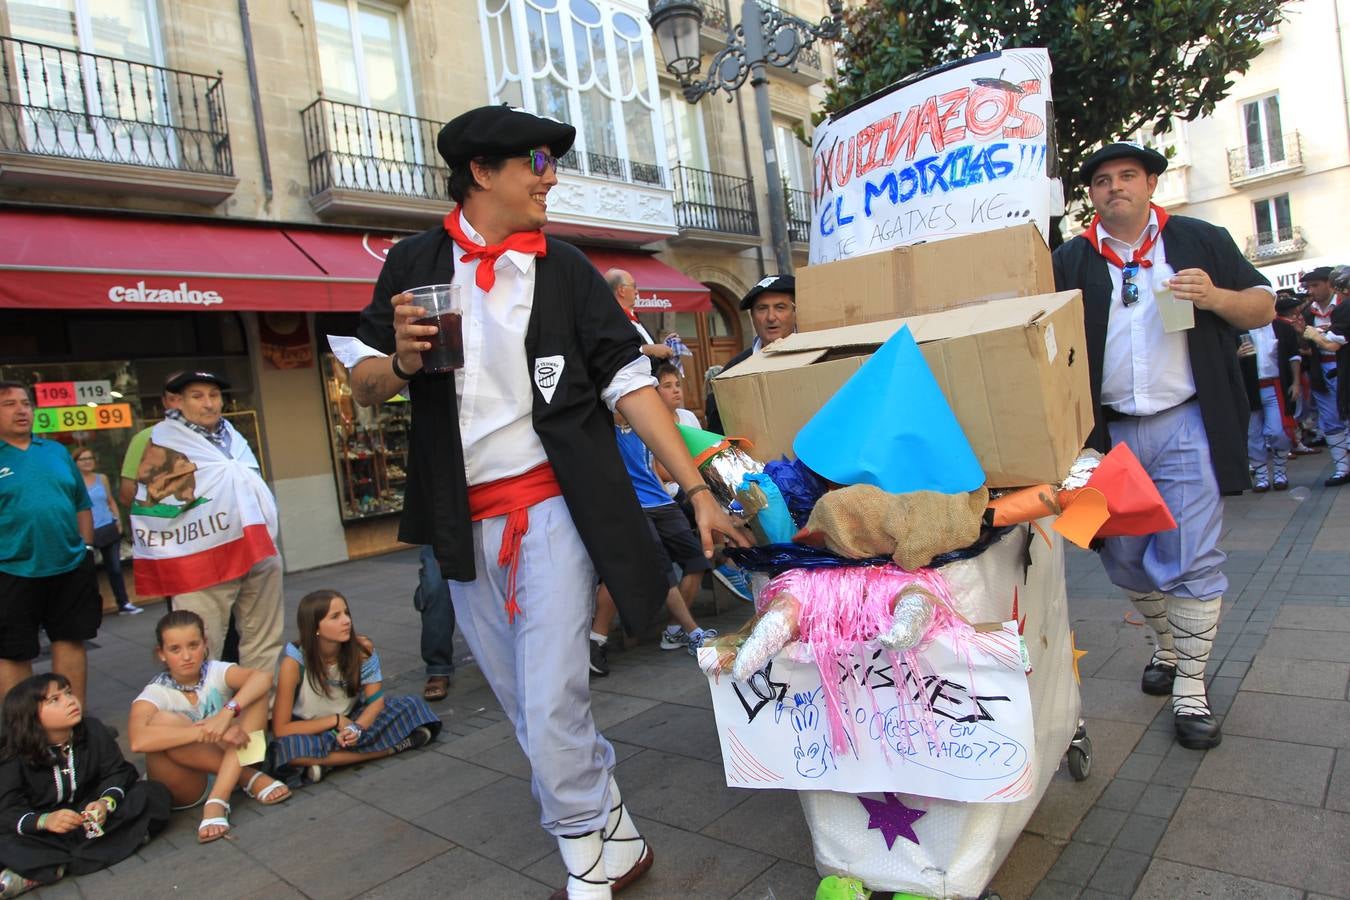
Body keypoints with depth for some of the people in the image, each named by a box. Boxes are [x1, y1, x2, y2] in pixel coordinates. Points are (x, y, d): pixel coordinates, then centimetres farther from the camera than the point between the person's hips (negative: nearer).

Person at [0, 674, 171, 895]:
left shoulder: (94, 730, -4)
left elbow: (116, 772, -9)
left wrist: (106, 802, -31)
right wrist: (45, 820, -38)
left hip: (91, 811, 2)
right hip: (45, 831, -2)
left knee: (155, 793, -22)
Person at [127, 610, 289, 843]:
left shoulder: (215, 672, -6)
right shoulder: (156, 693, -11)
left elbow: (263, 677, -27)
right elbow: (138, 741, -33)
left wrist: (227, 712, -42)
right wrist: (205, 732, -38)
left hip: (230, 763, 2)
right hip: (189, 784, -2)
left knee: (254, 691, -18)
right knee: (161, 721, -30)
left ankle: (218, 798, -27)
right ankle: (250, 778, -20)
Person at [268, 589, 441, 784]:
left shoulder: (362, 649, -16)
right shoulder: (294, 663, -22)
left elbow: (376, 700, -15)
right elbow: (281, 729, -19)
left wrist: (355, 728, -34)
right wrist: (336, 720, -24)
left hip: (350, 720, 2)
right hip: (309, 732, -1)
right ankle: (392, 746, -28)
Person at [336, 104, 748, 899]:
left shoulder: (566, 269, 1)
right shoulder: (415, 263, 5)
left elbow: (629, 383, -3)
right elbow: (363, 380, 10)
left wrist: (698, 490, -9)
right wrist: (401, 363, -14)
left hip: (552, 506, -2)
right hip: (464, 521, 3)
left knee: (552, 707, -7)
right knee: (527, 710, 12)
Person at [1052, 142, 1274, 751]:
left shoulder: (1200, 241, 9)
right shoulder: (1069, 262, 11)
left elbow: (1264, 306, 11)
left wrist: (1215, 297, -11)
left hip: (1185, 427, -2)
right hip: (1108, 433, 2)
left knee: (1193, 558, -4)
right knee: (1124, 558, 10)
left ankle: (1190, 687, 8)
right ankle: (1167, 647, 34)